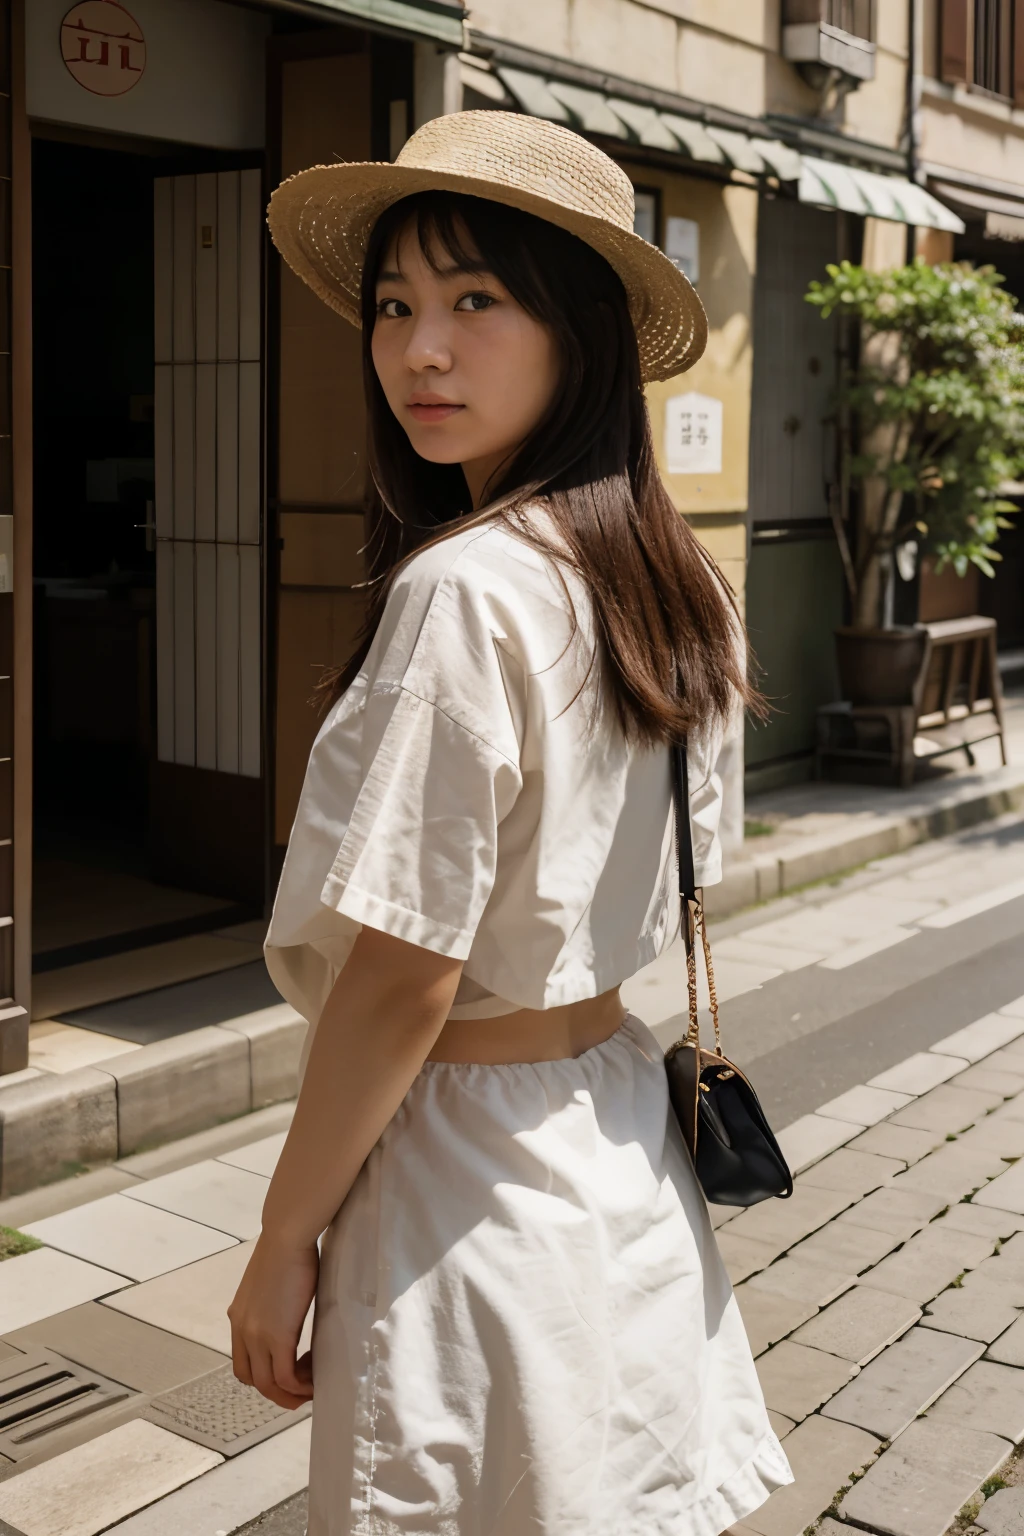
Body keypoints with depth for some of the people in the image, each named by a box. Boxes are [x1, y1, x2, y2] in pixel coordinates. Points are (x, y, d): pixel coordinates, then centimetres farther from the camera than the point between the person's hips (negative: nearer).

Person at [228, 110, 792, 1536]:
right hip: (625, 1133, 8)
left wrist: (282, 1244, -12)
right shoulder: (664, 578, 3)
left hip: (467, 1151, -8)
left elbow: (403, 980, -22)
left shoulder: (465, 588, -23)